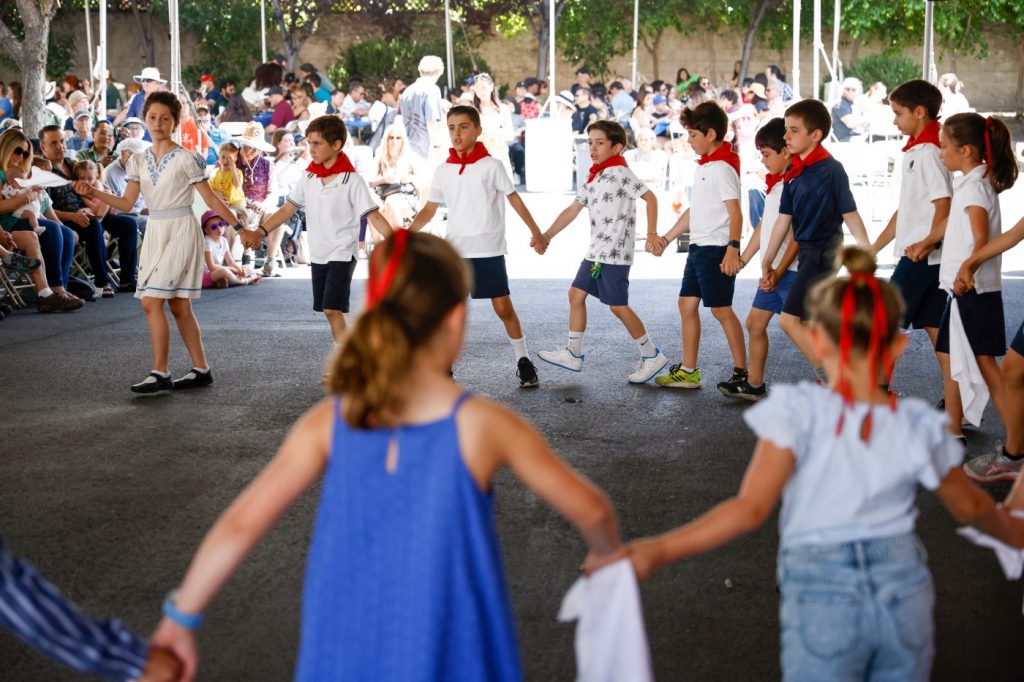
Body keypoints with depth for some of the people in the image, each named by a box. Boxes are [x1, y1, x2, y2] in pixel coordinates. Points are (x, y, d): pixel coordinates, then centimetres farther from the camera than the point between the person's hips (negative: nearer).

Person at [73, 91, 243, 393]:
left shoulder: (186, 159, -8)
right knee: (179, 305, 10)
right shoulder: (139, 161, 9)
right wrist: (92, 193, -10)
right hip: (155, 232, 7)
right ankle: (201, 369, 18)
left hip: (181, 231, -7)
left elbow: (211, 199, -5)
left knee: (151, 301, -14)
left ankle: (160, 373, -10)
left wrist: (240, 227, -7)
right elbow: (127, 203, 4)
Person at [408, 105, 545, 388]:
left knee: (503, 307, -1)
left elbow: (515, 200, -2)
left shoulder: (491, 166, -5)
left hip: (488, 251, -3)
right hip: (454, 252, 3)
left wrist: (536, 233, -7)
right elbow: (429, 209, 9)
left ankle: (523, 362, 14)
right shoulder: (443, 171, 5)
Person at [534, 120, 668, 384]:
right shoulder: (594, 179, 15)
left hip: (615, 253, -9)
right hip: (595, 252, 9)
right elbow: (572, 210, 17)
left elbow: (650, 197, -18)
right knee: (576, 294, 11)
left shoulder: (619, 172, -12)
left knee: (618, 306, -5)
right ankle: (573, 354, 20)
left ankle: (652, 357, 7)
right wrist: (546, 236, 13)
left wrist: (651, 234, -24)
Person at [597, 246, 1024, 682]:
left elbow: (751, 509, -18)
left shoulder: (800, 413, -12)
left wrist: (660, 551, -17)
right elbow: (970, 508, 13)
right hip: (905, 592, 3)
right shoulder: (918, 427, -2)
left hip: (823, 600, -3)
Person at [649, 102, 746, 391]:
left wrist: (733, 248, -33)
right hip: (698, 247, 10)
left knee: (721, 309, -5)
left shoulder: (722, 168, -15)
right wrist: (666, 238, 23)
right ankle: (688, 371, 18)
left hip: (716, 250, -10)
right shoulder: (705, 167, 15)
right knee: (687, 304, 11)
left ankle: (742, 372, 2)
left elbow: (735, 211, -23)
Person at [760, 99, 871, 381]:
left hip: (823, 252, -8)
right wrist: (767, 262, 14)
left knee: (789, 319, -12)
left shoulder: (831, 169, -14)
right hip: (807, 252, 8)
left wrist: (868, 253, -15)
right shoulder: (793, 172, 7)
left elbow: (850, 214, -13)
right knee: (808, 323, 12)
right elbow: (784, 219, 12)